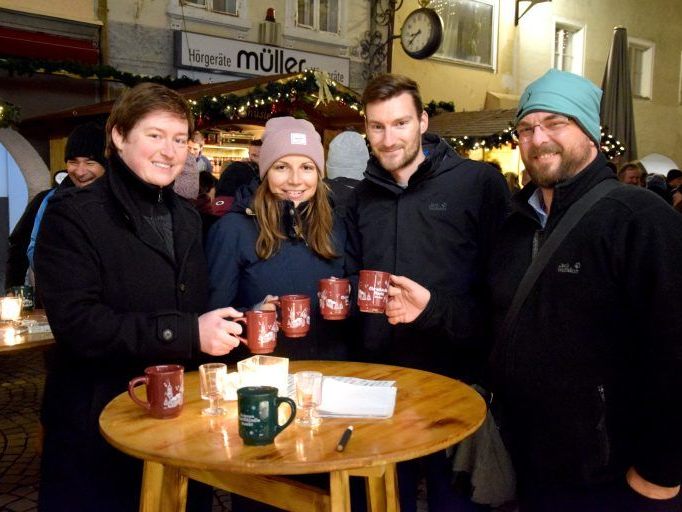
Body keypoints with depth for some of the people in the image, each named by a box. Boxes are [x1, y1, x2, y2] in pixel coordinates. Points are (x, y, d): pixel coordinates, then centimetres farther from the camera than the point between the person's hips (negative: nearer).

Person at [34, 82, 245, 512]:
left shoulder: (187, 217, 11)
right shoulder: (74, 215, -11)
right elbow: (77, 323, -22)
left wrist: (229, 329, -3)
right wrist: (185, 333, -25)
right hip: (97, 427, -6)